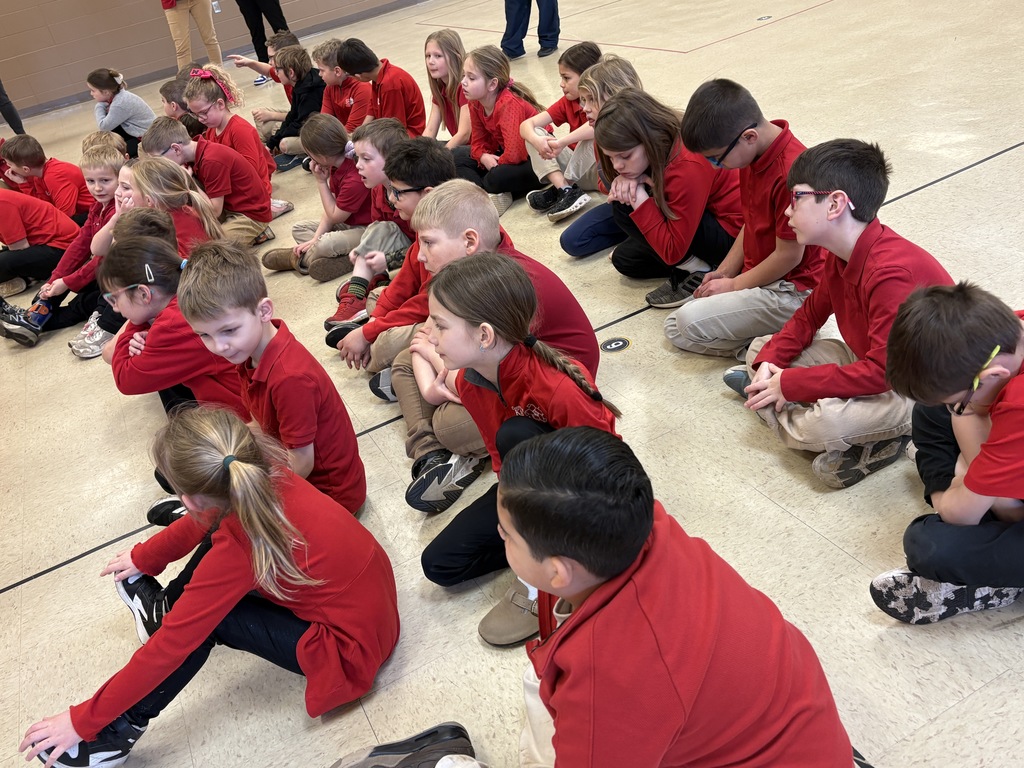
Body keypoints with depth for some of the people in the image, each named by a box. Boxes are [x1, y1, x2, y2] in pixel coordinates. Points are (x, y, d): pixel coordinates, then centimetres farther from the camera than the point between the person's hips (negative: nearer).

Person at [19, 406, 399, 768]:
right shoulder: (265, 475, -14)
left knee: (209, 617, -9)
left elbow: (170, 647, -21)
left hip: (350, 649, -7)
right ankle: (164, 607, 29)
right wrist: (143, 557, 23)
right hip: (368, 596, 7)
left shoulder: (236, 548, -31)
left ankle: (121, 728, 8)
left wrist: (82, 721, -9)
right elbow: (208, 518, 9)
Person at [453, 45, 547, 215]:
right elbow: (479, 142, 5)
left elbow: (514, 154, -36)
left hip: (536, 159, -10)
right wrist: (484, 157, -17)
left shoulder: (509, 105, -27)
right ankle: (490, 195, -23)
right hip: (505, 154, 10)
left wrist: (496, 164, -18)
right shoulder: (475, 103, -3)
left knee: (498, 177, -37)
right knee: (459, 160, 0)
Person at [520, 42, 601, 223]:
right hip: (576, 166, 6)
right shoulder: (567, 103, 4)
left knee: (593, 135, -34)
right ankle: (565, 190, -27)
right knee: (534, 133, -9)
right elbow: (527, 124, -5)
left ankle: (557, 191, -24)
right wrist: (536, 140, -28)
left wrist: (562, 142, -42)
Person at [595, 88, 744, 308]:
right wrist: (626, 180, -20)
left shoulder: (687, 168, -32)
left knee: (624, 209, -20)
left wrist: (639, 199, -32)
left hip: (730, 234, -9)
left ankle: (699, 271, -12)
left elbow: (671, 252, -29)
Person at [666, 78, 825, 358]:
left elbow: (789, 255, -21)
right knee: (675, 325, 6)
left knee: (689, 325, -19)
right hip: (758, 273, 10)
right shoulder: (754, 154, 1)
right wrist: (725, 271, 3)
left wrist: (733, 284, -10)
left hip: (790, 290, -10)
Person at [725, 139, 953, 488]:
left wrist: (791, 383, -28)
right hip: (870, 360, 9)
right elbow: (808, 316, 8)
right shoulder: (841, 256, -2)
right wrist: (769, 362, -10)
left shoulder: (892, 273, -32)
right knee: (761, 349, 3)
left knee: (821, 423, -36)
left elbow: (883, 371, -33)